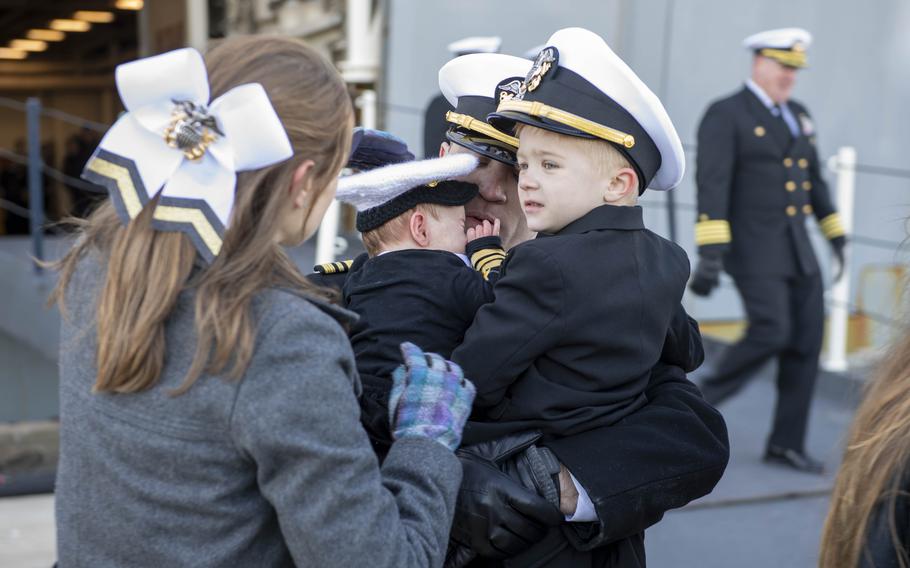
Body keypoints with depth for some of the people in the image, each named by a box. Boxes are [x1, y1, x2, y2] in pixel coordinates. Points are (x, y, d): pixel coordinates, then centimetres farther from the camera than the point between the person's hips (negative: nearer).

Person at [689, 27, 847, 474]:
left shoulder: (799, 115, 15)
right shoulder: (725, 115, -8)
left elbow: (815, 180, 23)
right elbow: (712, 186, -18)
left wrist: (836, 235, 20)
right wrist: (710, 253, -26)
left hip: (797, 251, 7)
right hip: (753, 249, -7)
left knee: (806, 342, 3)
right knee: (770, 333, -19)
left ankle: (786, 443, 13)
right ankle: (703, 398, 4)